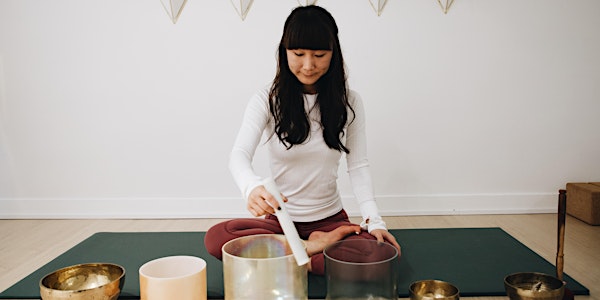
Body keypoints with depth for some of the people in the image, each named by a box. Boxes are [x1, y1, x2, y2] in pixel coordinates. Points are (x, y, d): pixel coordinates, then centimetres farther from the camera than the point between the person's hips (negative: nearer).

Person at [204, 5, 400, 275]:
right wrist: (253, 187, -43)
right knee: (216, 238, -29)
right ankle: (314, 248, -16)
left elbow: (358, 166, -1)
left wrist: (374, 220, -16)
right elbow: (239, 155, -19)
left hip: (330, 219, 0)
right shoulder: (267, 100, -7)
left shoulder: (348, 102, -1)